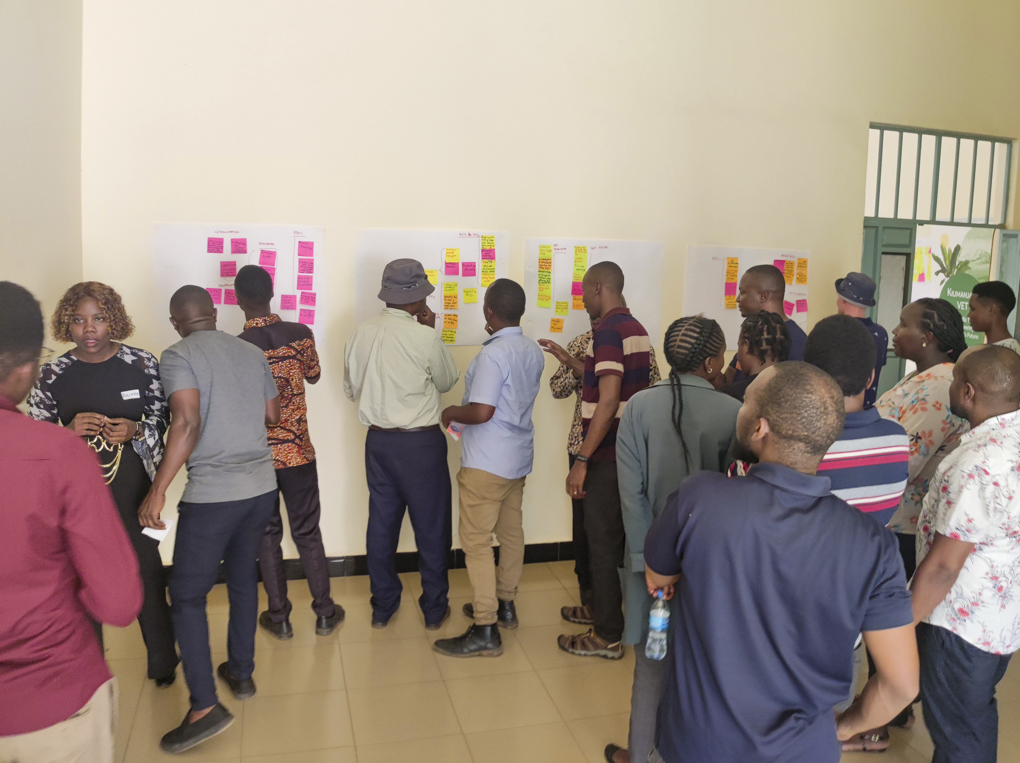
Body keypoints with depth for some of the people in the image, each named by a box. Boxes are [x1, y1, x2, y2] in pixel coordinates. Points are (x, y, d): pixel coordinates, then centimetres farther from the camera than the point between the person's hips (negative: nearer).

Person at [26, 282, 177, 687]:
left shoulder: (142, 364, -4)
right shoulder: (52, 375, -2)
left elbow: (162, 418, 3)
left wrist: (134, 431, -17)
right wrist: (70, 430, -18)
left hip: (133, 489, 0)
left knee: (147, 572, 8)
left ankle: (162, 661, 28)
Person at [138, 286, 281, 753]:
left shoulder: (178, 356, -8)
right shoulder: (252, 353, 8)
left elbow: (187, 422, -21)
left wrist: (158, 490, -19)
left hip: (212, 494, -6)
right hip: (261, 485, 6)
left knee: (187, 596, 3)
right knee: (243, 579, 21)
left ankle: (205, 707, 0)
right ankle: (241, 673, 32)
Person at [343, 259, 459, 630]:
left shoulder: (360, 334, -2)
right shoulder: (425, 338, -18)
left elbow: (351, 388, 10)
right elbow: (447, 381, 0)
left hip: (378, 440, 5)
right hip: (421, 442, -5)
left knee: (382, 522, 15)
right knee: (431, 525, 9)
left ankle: (382, 606, 27)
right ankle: (434, 608, 21)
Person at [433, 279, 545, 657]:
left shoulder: (492, 354, -21)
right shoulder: (534, 352, 5)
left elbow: (481, 412, -28)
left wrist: (452, 413, -8)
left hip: (487, 463, -9)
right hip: (519, 457, 9)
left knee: (476, 542, -3)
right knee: (511, 532, 18)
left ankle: (485, 631, 0)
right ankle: (504, 604, 33)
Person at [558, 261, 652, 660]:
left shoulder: (608, 332, -18)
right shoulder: (638, 330, 12)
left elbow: (608, 401, -25)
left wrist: (582, 461, -22)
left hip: (607, 456, -9)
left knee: (604, 542, 1)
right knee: (621, 539, 18)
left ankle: (607, 636, 11)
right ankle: (606, 610, 33)